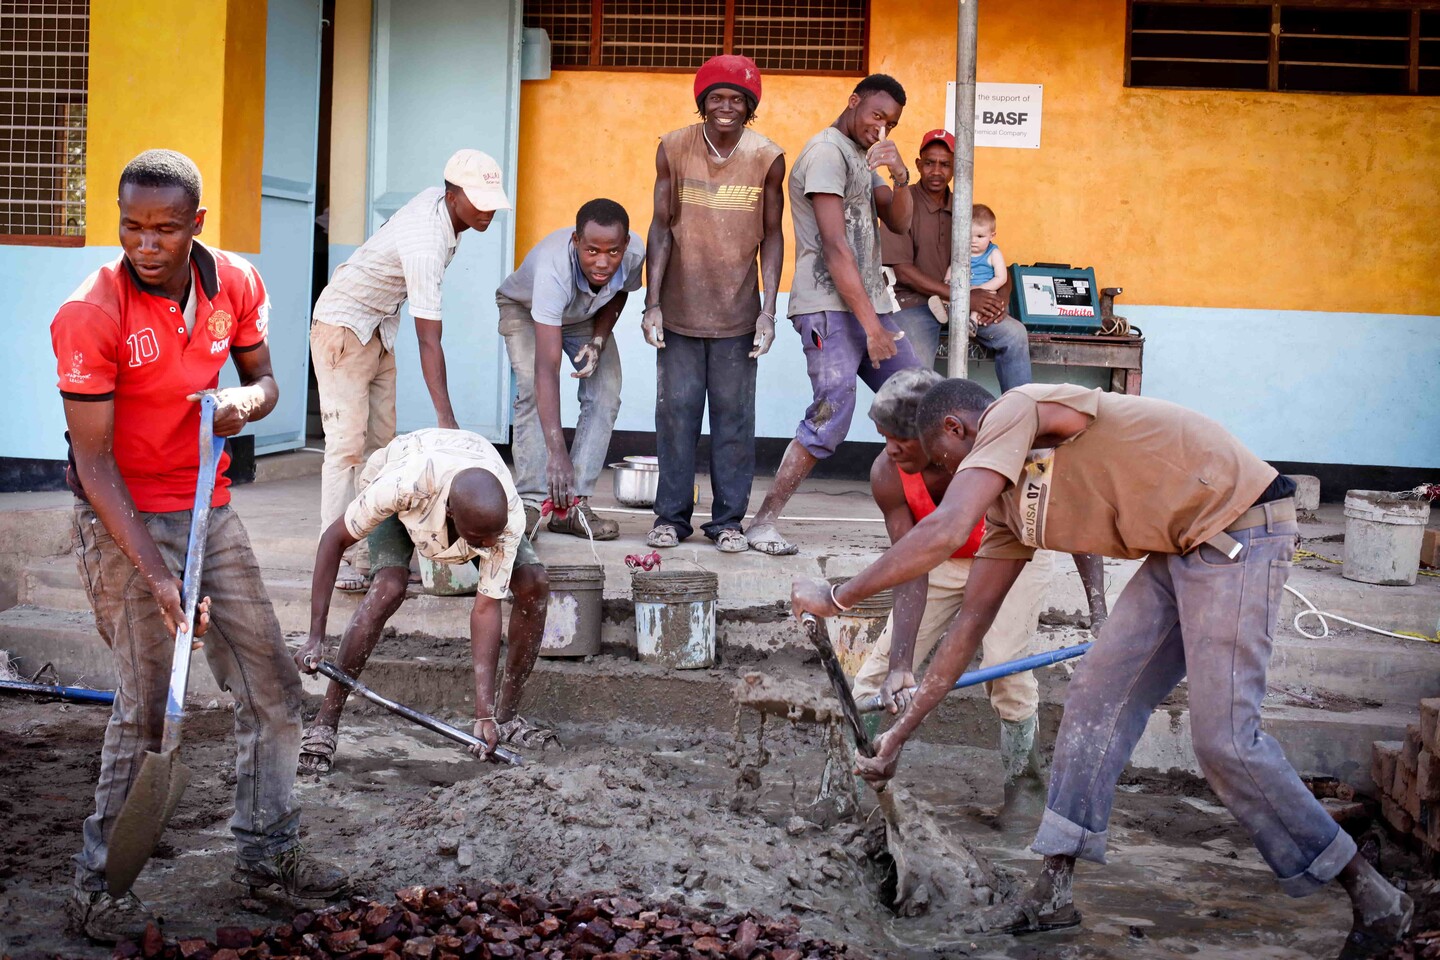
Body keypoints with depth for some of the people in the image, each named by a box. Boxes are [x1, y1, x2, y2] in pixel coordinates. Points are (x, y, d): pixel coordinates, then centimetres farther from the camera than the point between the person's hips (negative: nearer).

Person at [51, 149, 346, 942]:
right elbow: (94, 461, -19)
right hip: (124, 520, -6)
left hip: (209, 510, 6)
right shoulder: (90, 316, -20)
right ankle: (97, 886, 8)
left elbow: (263, 379, 11)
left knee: (272, 688, 11)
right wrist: (155, 573, -26)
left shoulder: (236, 283, -3)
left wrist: (245, 401, -15)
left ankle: (266, 852, 28)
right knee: (149, 704, -7)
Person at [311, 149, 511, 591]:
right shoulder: (426, 244, -32)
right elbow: (429, 342, -34)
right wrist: (446, 419, -36)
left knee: (381, 442, 6)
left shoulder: (435, 199, -6)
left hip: (380, 329, 10)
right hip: (343, 326, -10)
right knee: (347, 442, -12)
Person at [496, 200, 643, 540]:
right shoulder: (553, 268, -47)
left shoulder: (635, 253, -33)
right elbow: (547, 367, -52)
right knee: (533, 391, -25)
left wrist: (599, 341, -23)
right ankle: (531, 503, -20)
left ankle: (572, 505, -10)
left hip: (586, 315, 4)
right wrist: (557, 452, -58)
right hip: (524, 308, -4)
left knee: (606, 395, -12)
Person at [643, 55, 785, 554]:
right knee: (676, 411, 3)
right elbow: (661, 226, 1)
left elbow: (771, 235, 3)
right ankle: (671, 516, 14)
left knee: (734, 415, 3)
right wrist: (652, 302, -4)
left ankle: (728, 519, 13)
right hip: (680, 307, 0)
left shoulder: (767, 158, -1)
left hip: (737, 310, 0)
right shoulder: (674, 148, -1)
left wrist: (769, 309, -4)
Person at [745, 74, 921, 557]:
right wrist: (871, 325, -20)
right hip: (829, 307, -10)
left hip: (868, 304, 10)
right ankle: (763, 524, -12)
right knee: (832, 412, -18)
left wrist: (900, 176, -7)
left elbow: (898, 223, 14)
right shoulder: (827, 152, -10)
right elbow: (835, 246, -17)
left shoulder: (866, 156, 20)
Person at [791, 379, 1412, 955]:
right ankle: (1053, 892, 10)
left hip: (1239, 526, -10)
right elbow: (970, 624, 17)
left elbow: (943, 533, -26)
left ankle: (1370, 896, 5)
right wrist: (900, 734, 19)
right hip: (1180, 548, 10)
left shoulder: (1013, 410, -14)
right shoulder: (1006, 508, 14)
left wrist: (837, 599, -15)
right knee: (1097, 695, 4)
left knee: (1223, 737, -10)